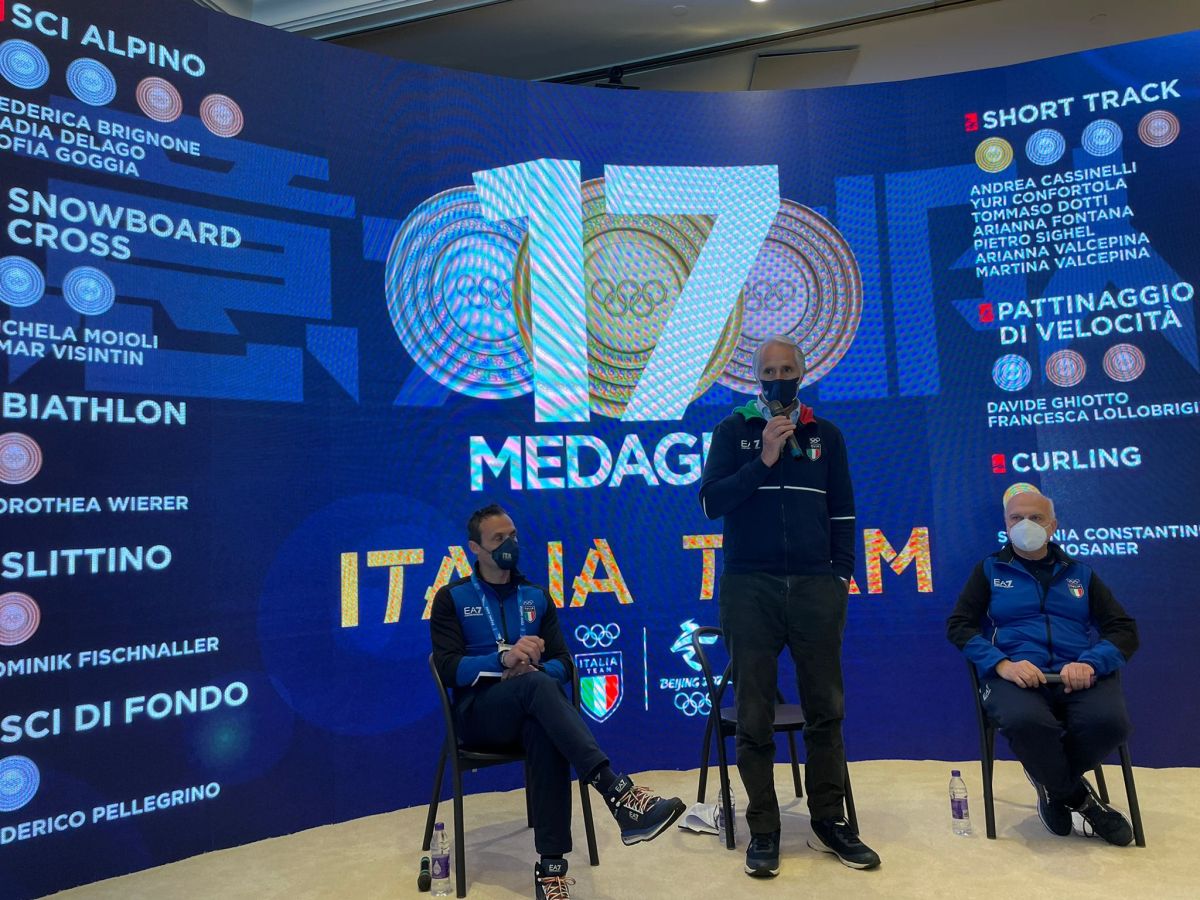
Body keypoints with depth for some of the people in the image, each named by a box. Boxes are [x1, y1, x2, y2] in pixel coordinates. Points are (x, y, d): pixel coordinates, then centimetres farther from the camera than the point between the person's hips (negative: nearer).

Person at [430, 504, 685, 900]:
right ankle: (619, 794, -47)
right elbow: (448, 668, -7)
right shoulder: (452, 598, 6)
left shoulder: (536, 597, 16)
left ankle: (551, 865, -36)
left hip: (529, 712, 3)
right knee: (537, 684, -36)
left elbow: (563, 663, 9)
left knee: (545, 732, -36)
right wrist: (503, 659, -23)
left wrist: (531, 670, -14)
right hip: (479, 713, -3)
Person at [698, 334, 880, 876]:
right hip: (749, 587, -2)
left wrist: (843, 574, 4)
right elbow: (711, 502, -4)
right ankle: (763, 830, 14)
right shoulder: (733, 431, 6)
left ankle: (828, 822, 21)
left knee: (825, 709, 7)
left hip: (815, 586, 2)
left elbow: (842, 511, 12)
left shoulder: (826, 435, 12)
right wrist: (764, 460, -12)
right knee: (755, 716, 2)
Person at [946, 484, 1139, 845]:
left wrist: (1091, 663, -9)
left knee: (1109, 721, -32)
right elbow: (958, 625, 6)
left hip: (1079, 676, 2)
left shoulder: (1080, 573, 22)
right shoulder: (990, 570, 16)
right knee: (1025, 722, -37)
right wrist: (1001, 664, -12)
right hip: (1015, 676, -2)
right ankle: (1081, 799, -5)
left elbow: (1125, 629, 13)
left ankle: (1052, 782, 0)